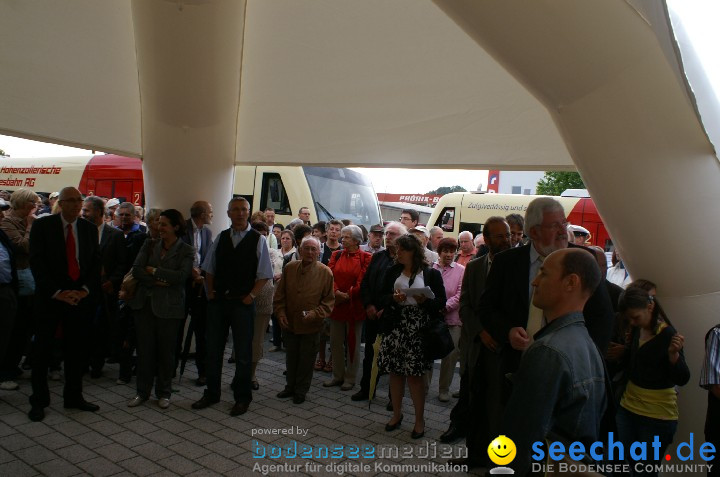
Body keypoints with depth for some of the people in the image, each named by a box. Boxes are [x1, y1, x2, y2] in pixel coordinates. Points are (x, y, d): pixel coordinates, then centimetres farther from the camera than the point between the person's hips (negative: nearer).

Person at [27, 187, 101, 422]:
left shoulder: (89, 228, 7)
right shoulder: (42, 226, -3)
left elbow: (95, 262, 6)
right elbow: (36, 262, -9)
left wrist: (85, 290, -8)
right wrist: (56, 292, -15)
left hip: (81, 297, 3)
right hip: (50, 297, -3)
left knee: (77, 348, 8)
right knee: (42, 348, 6)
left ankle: (74, 396, 22)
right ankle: (39, 401, 19)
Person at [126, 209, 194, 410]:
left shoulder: (186, 250, -2)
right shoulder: (150, 245, 9)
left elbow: (181, 275, -15)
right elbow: (136, 270, -1)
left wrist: (154, 270, -10)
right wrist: (156, 282, -14)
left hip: (169, 307, -3)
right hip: (145, 303, 3)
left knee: (166, 350, 6)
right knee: (144, 348, 7)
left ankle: (164, 393, 21)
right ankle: (142, 391, 22)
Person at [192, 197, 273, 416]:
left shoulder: (258, 240, -4)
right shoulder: (221, 237, 8)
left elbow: (264, 275, -4)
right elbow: (209, 269, 14)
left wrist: (250, 296, -12)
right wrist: (210, 291, 3)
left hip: (242, 302, -4)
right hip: (218, 300, 4)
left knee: (243, 353, 6)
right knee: (213, 349, 13)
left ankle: (242, 398, 21)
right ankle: (211, 393, 30)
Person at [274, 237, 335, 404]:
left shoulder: (325, 273, -9)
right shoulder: (289, 268, -1)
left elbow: (329, 301, -5)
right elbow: (279, 294, 6)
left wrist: (314, 314, -17)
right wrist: (280, 312, -5)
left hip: (311, 326, -3)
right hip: (289, 323, 3)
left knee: (306, 359, 10)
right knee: (291, 357, 18)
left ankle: (301, 390, 27)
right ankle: (290, 386, 36)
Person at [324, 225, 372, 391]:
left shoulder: (365, 257, -6)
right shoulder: (336, 255, 8)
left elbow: (363, 281, -12)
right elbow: (329, 275, -2)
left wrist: (348, 295, -17)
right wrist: (336, 292, -17)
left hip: (355, 306, -4)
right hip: (336, 304, 4)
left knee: (353, 342, 6)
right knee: (335, 342, 11)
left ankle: (350, 378, 18)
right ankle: (337, 376, 25)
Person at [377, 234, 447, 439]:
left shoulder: (431, 274, -2)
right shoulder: (392, 272, 7)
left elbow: (441, 302, -2)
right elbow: (382, 297, 9)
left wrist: (425, 300, -19)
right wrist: (394, 298, -11)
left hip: (419, 329, -3)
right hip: (395, 326, 4)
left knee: (415, 374, 0)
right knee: (395, 371, 10)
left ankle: (419, 419, 16)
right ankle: (396, 414, 28)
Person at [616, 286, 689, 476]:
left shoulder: (667, 335, -17)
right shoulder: (636, 330, 2)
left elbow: (682, 380, -18)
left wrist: (673, 354, -34)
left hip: (657, 417, -6)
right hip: (628, 407, 6)